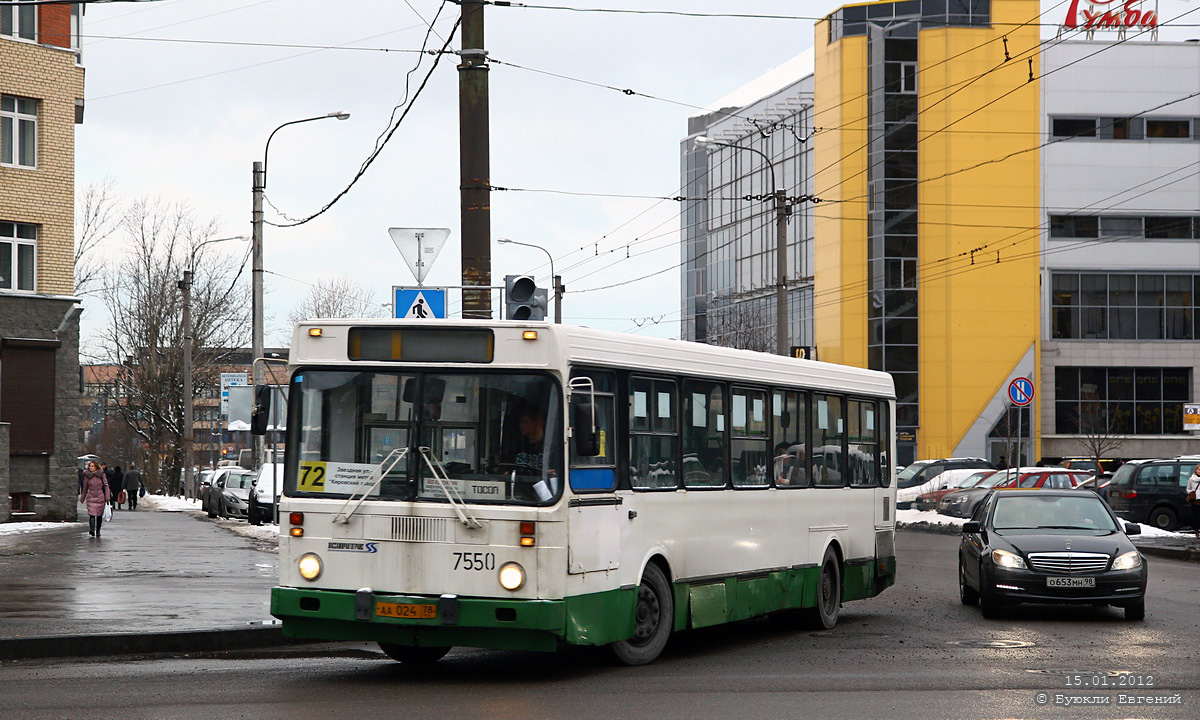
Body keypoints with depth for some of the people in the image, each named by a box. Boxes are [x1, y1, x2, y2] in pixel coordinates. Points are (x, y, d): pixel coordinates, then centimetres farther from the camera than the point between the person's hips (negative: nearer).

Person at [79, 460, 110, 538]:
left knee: (99, 515, 6)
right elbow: (85, 488, 14)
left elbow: (106, 486, 2)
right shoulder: (87, 476, 4)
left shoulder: (101, 475, 1)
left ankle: (98, 531, 19)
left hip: (100, 497, 0)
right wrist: (82, 498, 19)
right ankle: (91, 530, -24)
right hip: (91, 497, 0)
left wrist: (107, 497, -5)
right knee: (91, 514, -16)